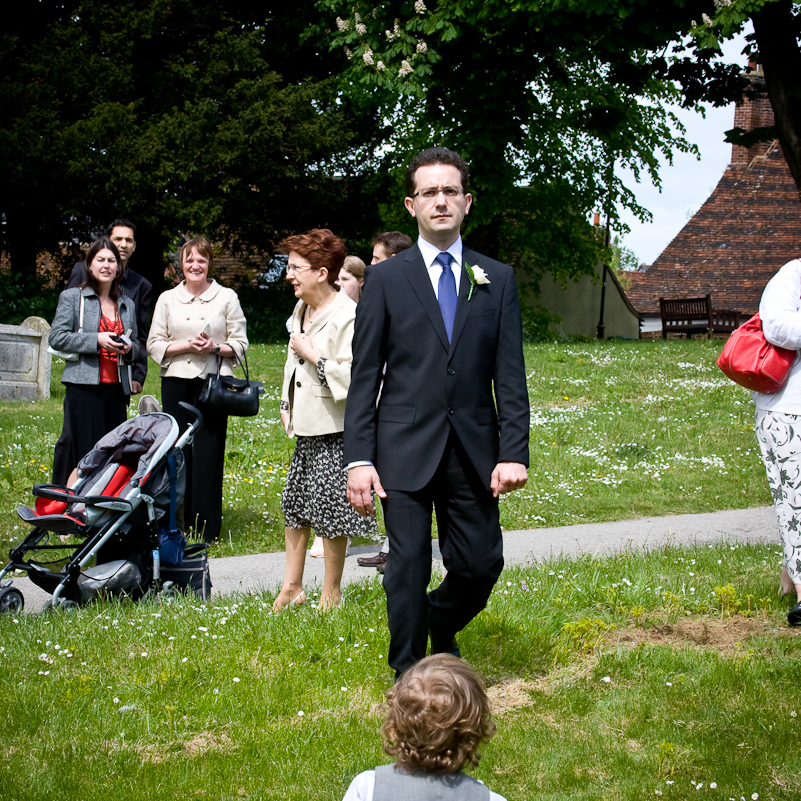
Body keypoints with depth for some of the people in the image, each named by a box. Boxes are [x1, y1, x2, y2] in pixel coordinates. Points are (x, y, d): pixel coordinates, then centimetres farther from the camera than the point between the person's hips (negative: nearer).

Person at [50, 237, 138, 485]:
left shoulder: (127, 305, 19)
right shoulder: (72, 297, 5)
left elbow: (136, 345, 24)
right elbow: (56, 337, -3)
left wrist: (128, 348, -1)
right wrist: (97, 340, -13)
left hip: (117, 388, 5)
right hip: (84, 386, -4)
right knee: (84, 449, -8)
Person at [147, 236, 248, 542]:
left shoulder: (227, 298, 8)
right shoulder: (167, 299, 12)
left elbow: (240, 344, 7)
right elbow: (154, 344, 8)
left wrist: (215, 348, -12)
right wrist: (185, 346, -8)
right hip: (176, 382, 2)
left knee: (209, 453, -5)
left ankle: (208, 528, 0)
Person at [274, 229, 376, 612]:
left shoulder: (348, 316, -17)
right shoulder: (302, 311, 12)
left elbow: (354, 377, -25)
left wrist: (312, 354, -20)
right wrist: (286, 403, 17)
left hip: (334, 430, -9)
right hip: (306, 427, 9)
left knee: (329, 509, -1)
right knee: (294, 504, 13)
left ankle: (331, 594, 13)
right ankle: (292, 586, 24)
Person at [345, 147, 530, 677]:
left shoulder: (498, 280, 8)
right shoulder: (386, 280, 3)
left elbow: (510, 375, 5)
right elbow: (365, 376, 1)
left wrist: (514, 452, -5)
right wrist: (359, 459, -6)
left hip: (474, 450, 2)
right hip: (405, 450, -2)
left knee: (481, 564, 4)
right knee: (409, 568, 0)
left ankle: (440, 627, 36)